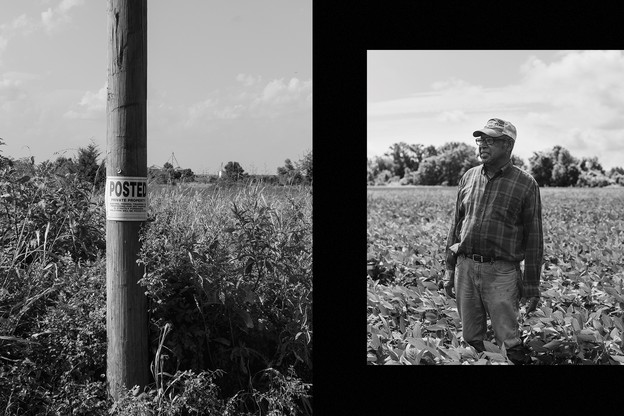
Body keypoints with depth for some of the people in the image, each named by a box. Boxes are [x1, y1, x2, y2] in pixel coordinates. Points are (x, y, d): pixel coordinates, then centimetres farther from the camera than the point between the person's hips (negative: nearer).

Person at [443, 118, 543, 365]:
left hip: (501, 272, -4)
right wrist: (449, 269, 12)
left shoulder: (526, 184, -2)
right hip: (465, 267, 4)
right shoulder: (469, 178, 10)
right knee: (470, 339, 10)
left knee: (509, 343, -2)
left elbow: (534, 238, -1)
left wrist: (532, 285, -2)